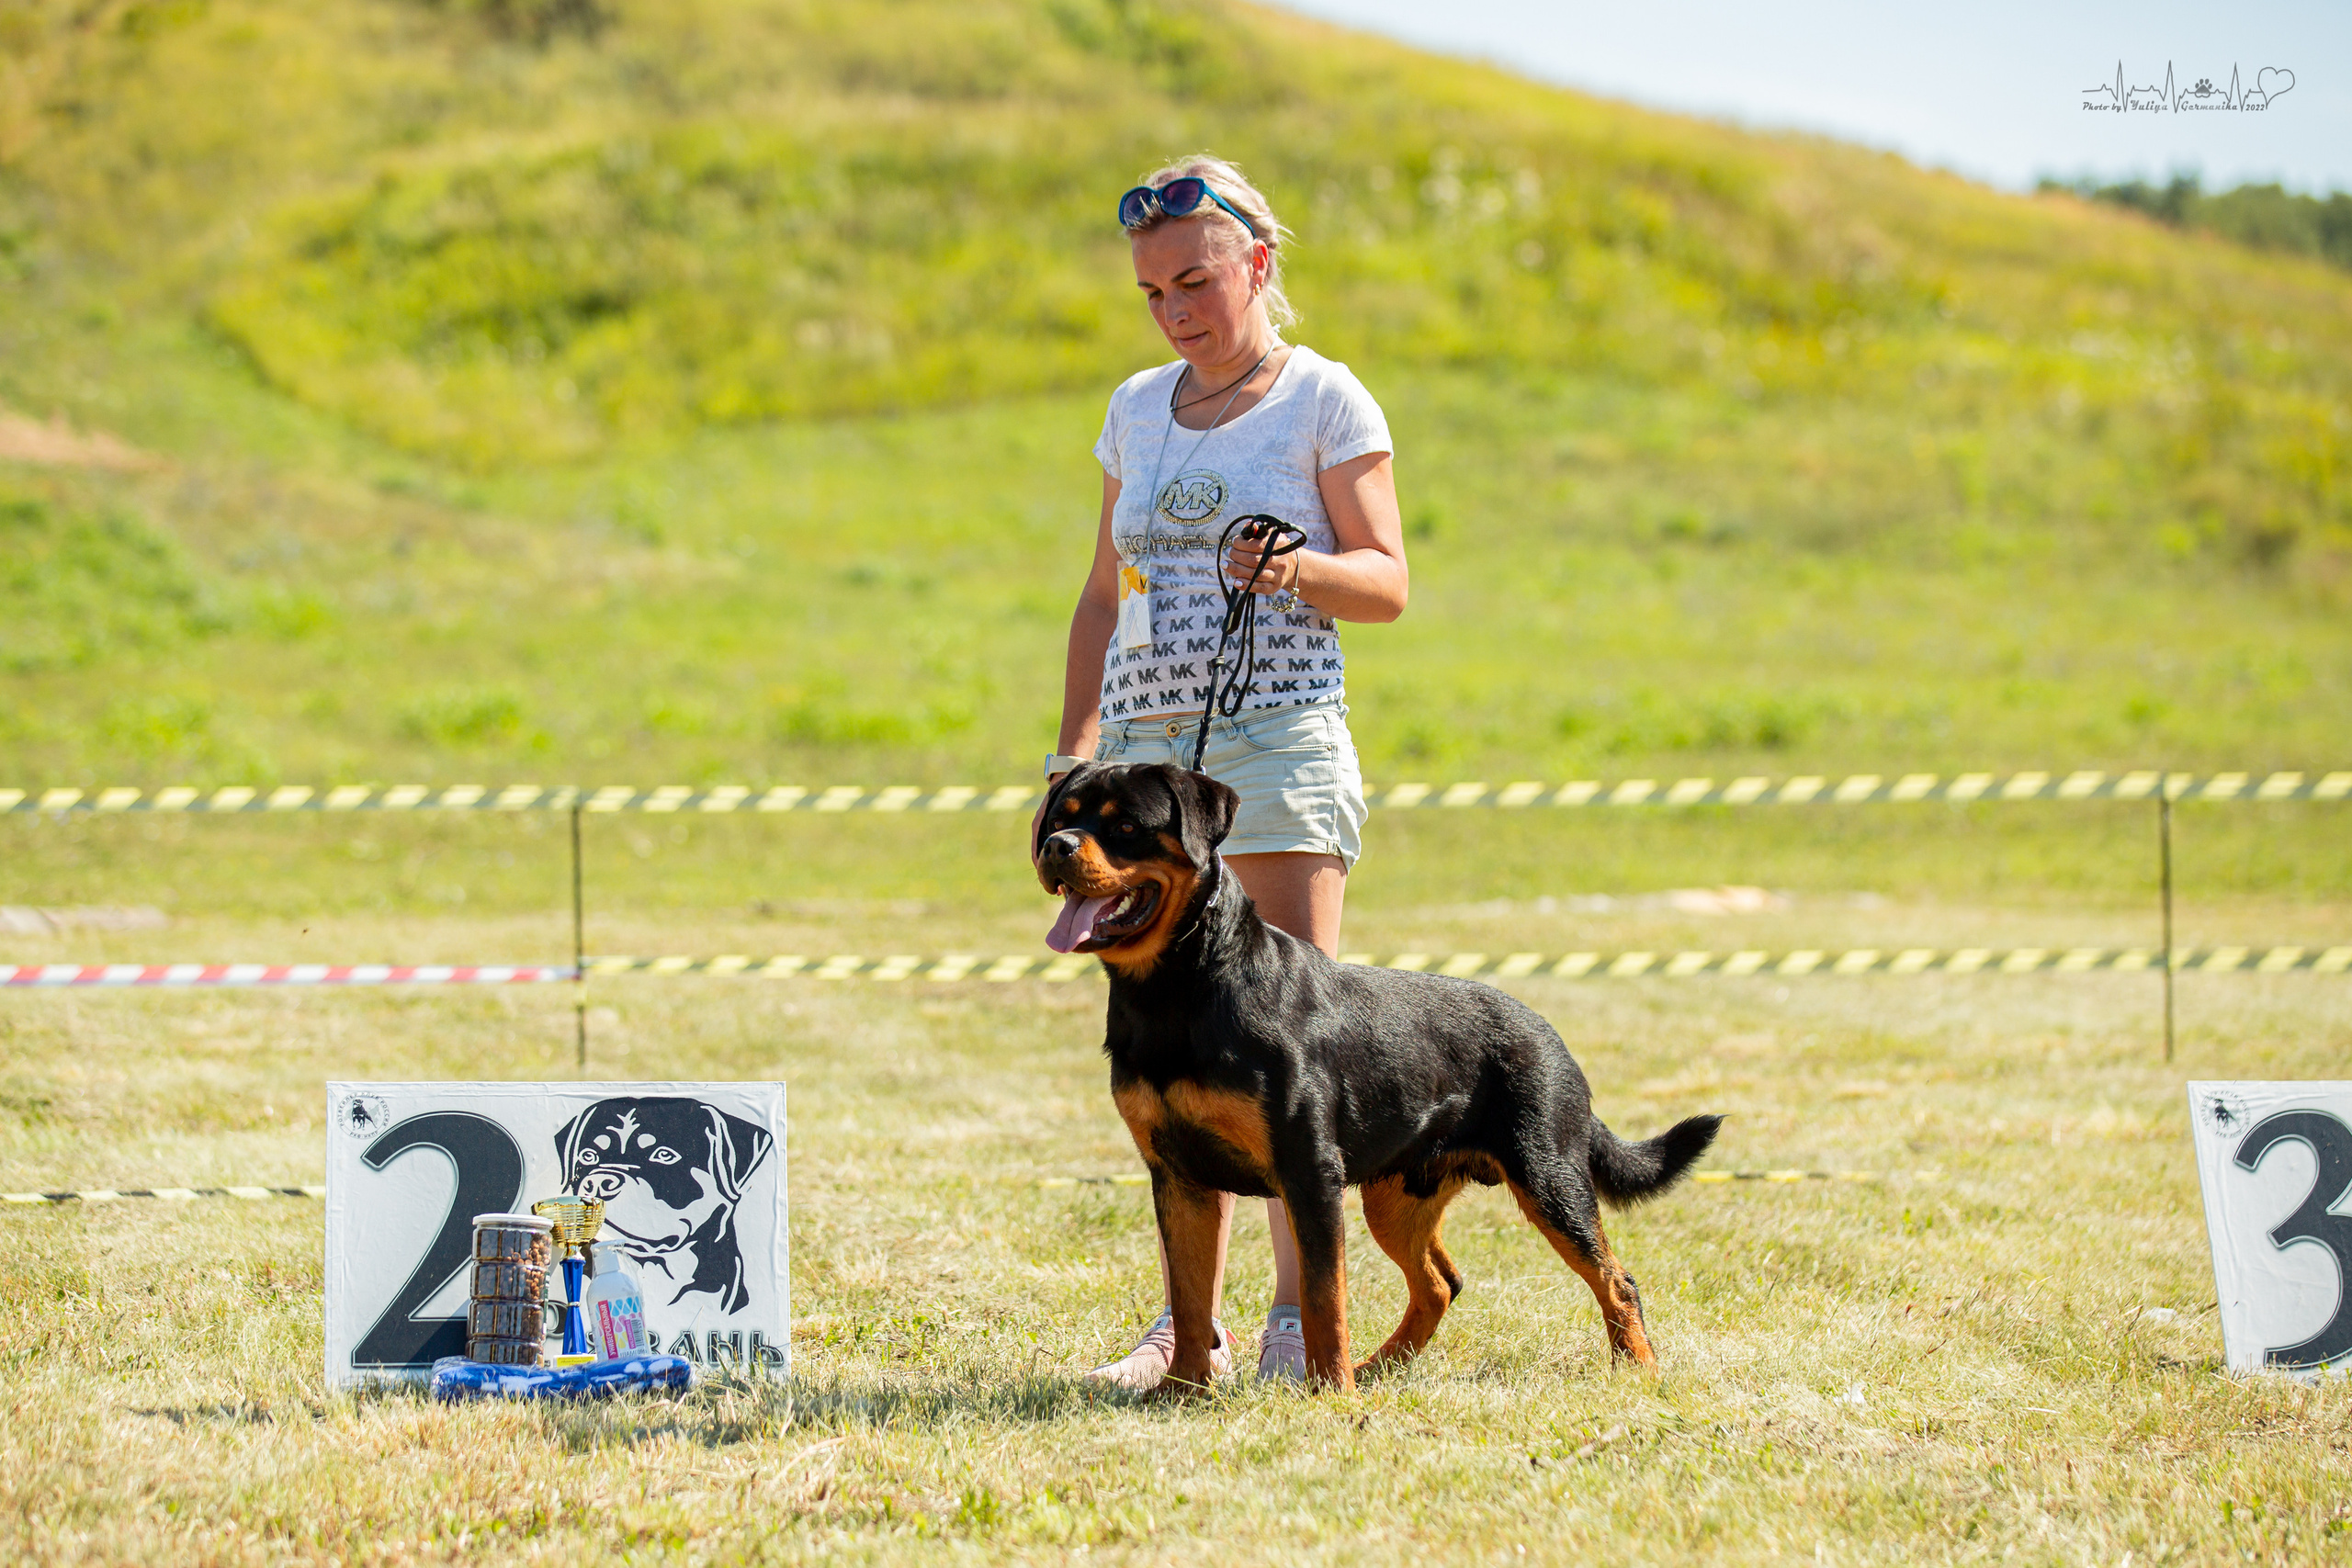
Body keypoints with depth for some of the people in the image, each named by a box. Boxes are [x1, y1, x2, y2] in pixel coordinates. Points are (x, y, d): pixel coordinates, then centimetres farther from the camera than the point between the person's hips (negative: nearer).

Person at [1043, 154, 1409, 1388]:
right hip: (1147, 745, 5)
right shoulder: (1139, 409, 17)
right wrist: (1075, 748, 14)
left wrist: (1301, 569, -22)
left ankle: (1298, 1318, -5)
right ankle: (1188, 1325, 7)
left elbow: (1387, 584, -2)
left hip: (1278, 738, -5)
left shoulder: (1324, 401, 1)